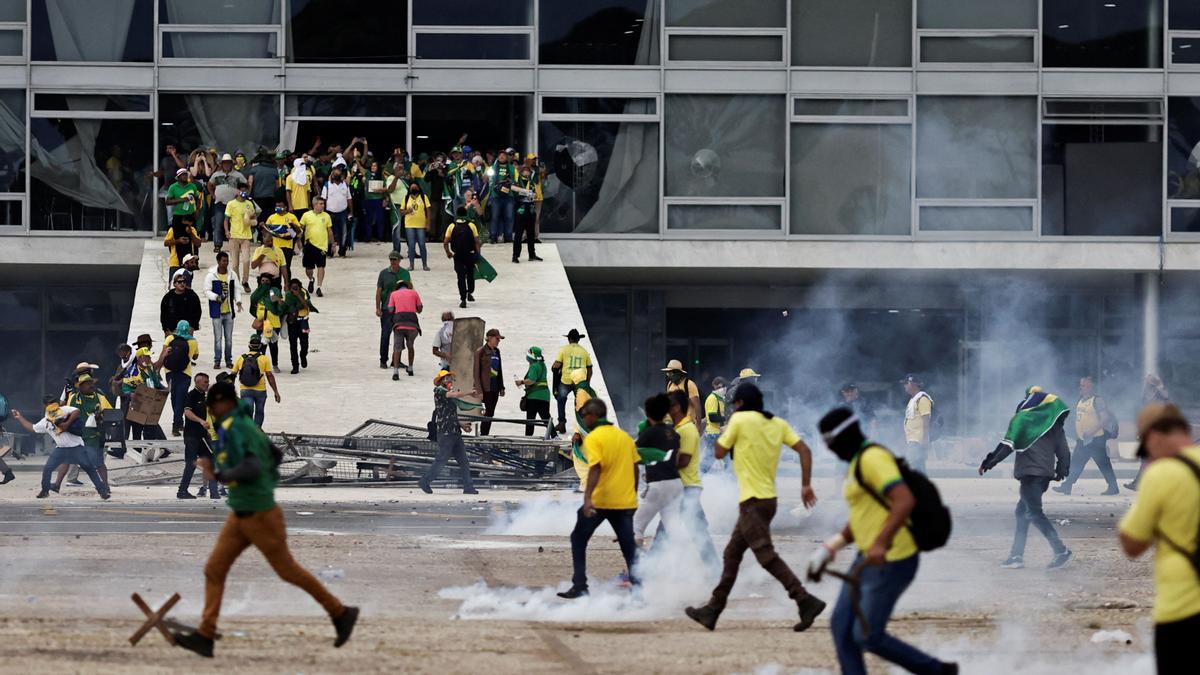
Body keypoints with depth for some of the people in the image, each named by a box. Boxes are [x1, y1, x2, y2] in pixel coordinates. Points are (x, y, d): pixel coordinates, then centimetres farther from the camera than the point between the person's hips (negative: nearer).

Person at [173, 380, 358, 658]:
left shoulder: (235, 427, -20)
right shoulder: (245, 424, 9)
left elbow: (251, 468, -31)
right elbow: (275, 456, 20)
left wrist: (219, 474, -23)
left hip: (259, 515, -10)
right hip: (240, 515, 10)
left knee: (287, 570, 2)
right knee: (214, 570, 3)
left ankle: (340, 613, 15)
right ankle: (205, 635, 0)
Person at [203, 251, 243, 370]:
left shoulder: (232, 275, 4)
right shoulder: (211, 275, -7)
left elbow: (237, 289, 9)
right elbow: (207, 291, -6)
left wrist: (238, 301, -8)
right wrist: (216, 297, -23)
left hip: (229, 311, 3)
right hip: (217, 311, -3)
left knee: (229, 337, 9)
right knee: (218, 337, -2)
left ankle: (228, 360, 19)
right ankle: (217, 361, 6)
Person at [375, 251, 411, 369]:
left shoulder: (405, 273, 6)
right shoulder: (384, 273, 1)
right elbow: (378, 291, 2)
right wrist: (377, 308, -4)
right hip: (386, 309, -2)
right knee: (385, 334, -3)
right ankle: (383, 360, 3)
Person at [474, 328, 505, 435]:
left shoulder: (496, 351, 13)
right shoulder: (480, 352, -7)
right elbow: (476, 372, -9)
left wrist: (501, 387, 17)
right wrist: (479, 390, -14)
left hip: (495, 387, 7)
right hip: (486, 387, -7)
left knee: (490, 413, 7)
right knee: (489, 412, -11)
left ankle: (485, 435, 11)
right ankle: (483, 434, -6)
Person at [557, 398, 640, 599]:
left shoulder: (593, 438, -8)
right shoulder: (624, 436, 11)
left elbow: (595, 469, -21)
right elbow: (635, 468, 13)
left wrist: (587, 498, -29)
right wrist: (633, 495, 22)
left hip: (600, 500, -5)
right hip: (626, 501, 5)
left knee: (578, 540, 10)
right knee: (629, 546, 8)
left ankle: (580, 587, 5)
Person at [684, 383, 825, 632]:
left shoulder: (740, 420, -8)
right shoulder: (778, 424, 10)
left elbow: (719, 452, -1)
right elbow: (804, 450, 2)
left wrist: (729, 432, 15)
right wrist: (806, 485, 3)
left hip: (753, 501, -8)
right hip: (769, 498, 8)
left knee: (766, 556, -12)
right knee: (732, 554, 16)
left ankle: (806, 601, -23)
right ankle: (713, 610, 22)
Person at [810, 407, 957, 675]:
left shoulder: (872, 458, -20)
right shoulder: (860, 462, 15)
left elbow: (905, 500, -33)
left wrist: (880, 543, -45)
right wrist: (829, 549, 18)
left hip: (892, 562, -11)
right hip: (872, 559, 11)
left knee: (867, 638, -2)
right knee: (841, 626, 8)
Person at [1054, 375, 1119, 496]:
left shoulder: (1097, 401, -12)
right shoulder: (1081, 401, 14)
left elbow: (1105, 418, -20)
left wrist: (1092, 431, -26)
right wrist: (1077, 435, 20)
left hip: (1096, 439, -8)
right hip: (1083, 440, 8)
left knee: (1103, 463, -3)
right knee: (1076, 463, 7)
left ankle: (1113, 487, 4)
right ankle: (1066, 486, 8)